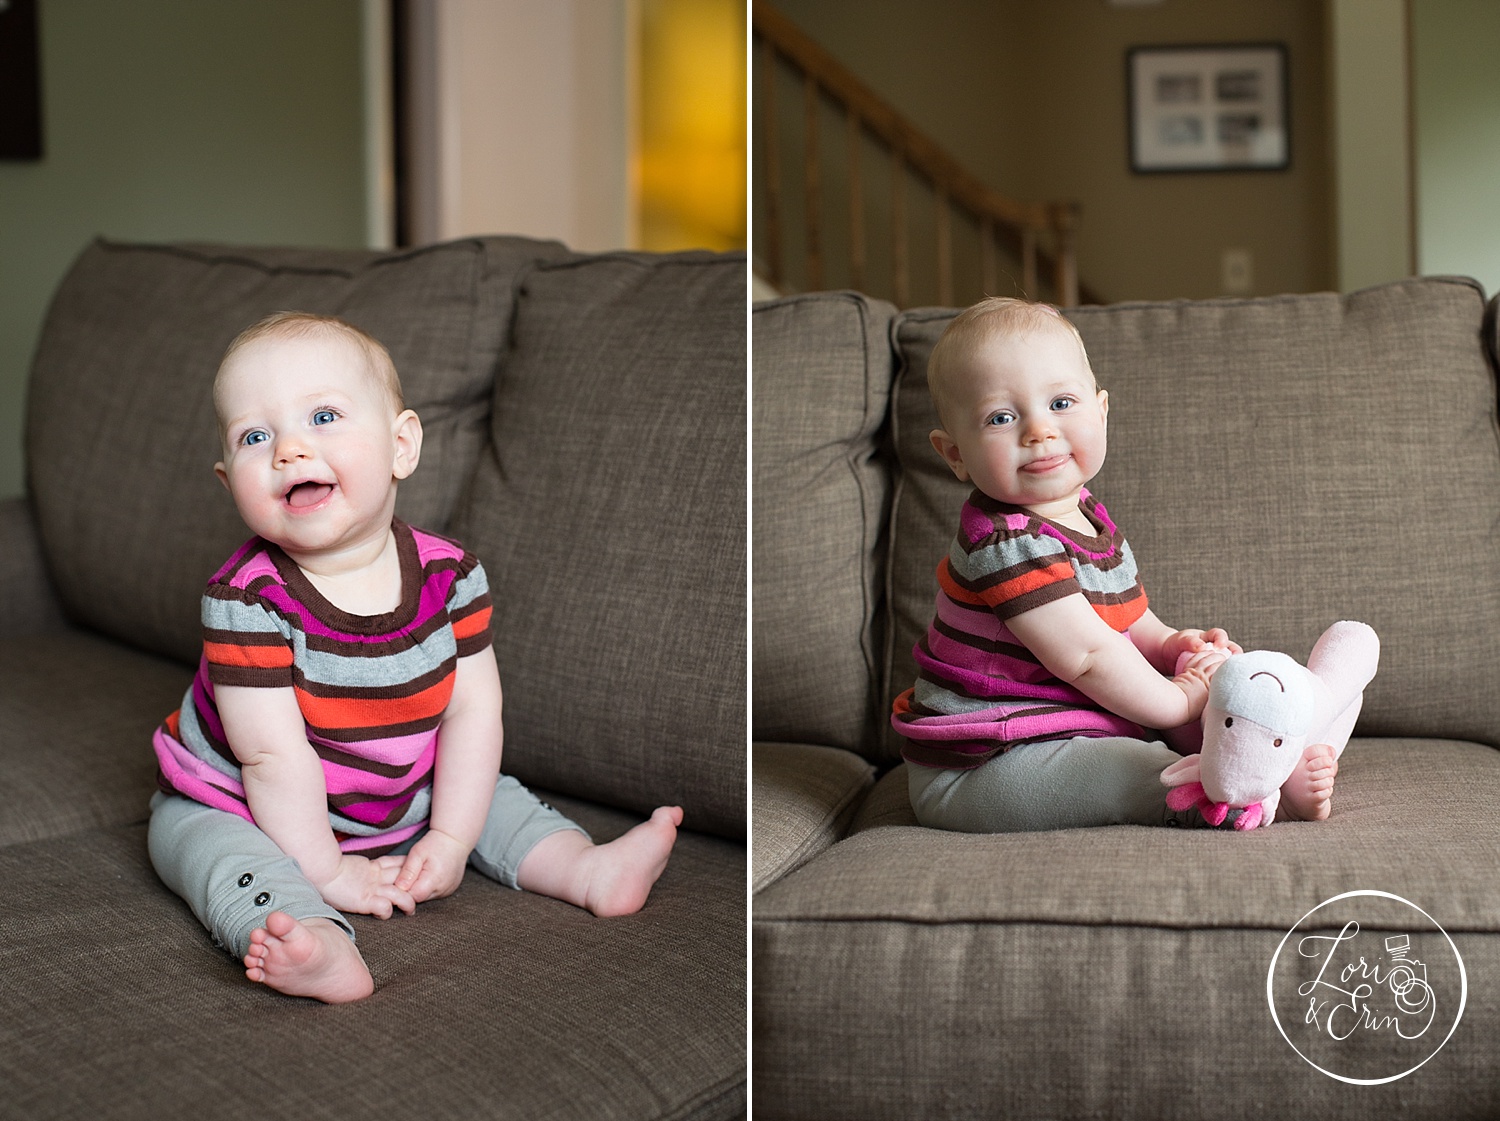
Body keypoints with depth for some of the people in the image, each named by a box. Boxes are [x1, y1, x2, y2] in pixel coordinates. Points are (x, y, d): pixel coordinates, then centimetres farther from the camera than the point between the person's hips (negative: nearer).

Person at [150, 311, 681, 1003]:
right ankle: (320, 947, -53)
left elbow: (472, 711, -12)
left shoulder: (448, 575, -14)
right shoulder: (246, 600, -27)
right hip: (234, 808, -5)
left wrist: (450, 840, -16)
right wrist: (326, 870, -24)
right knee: (217, 854, -31)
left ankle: (588, 869, 13)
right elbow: (273, 754, -26)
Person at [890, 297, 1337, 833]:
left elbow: (1127, 618, 20)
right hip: (975, 773, -11)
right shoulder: (1009, 543, -24)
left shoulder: (1087, 516, 9)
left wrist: (1174, 644, -1)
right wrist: (1176, 699, -12)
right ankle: (1270, 785, -24)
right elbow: (1085, 655, -24)